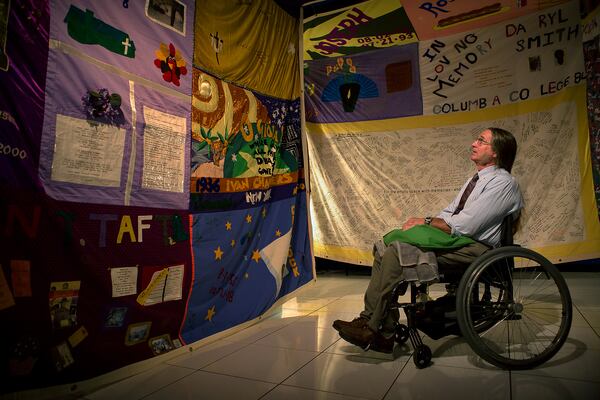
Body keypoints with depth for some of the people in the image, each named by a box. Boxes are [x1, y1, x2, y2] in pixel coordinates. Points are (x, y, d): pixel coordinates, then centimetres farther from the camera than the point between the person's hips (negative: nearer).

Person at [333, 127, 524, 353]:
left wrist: (426, 222, -9)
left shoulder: (503, 183, -8)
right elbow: (450, 212, 21)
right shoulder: (477, 179, 22)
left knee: (396, 253, -26)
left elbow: (466, 224, -19)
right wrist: (424, 222, 1)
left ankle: (372, 329, -16)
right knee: (385, 248, -8)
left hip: (473, 247, -9)